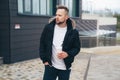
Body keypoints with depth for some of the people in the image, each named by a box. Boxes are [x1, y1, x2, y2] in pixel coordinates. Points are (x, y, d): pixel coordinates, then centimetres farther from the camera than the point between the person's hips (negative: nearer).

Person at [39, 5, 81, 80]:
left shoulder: (73, 32, -8)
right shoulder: (48, 28, -5)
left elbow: (77, 48, 1)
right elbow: (42, 44, 4)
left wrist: (68, 54, -18)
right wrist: (44, 59, -1)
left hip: (65, 68, 0)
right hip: (50, 66, 1)